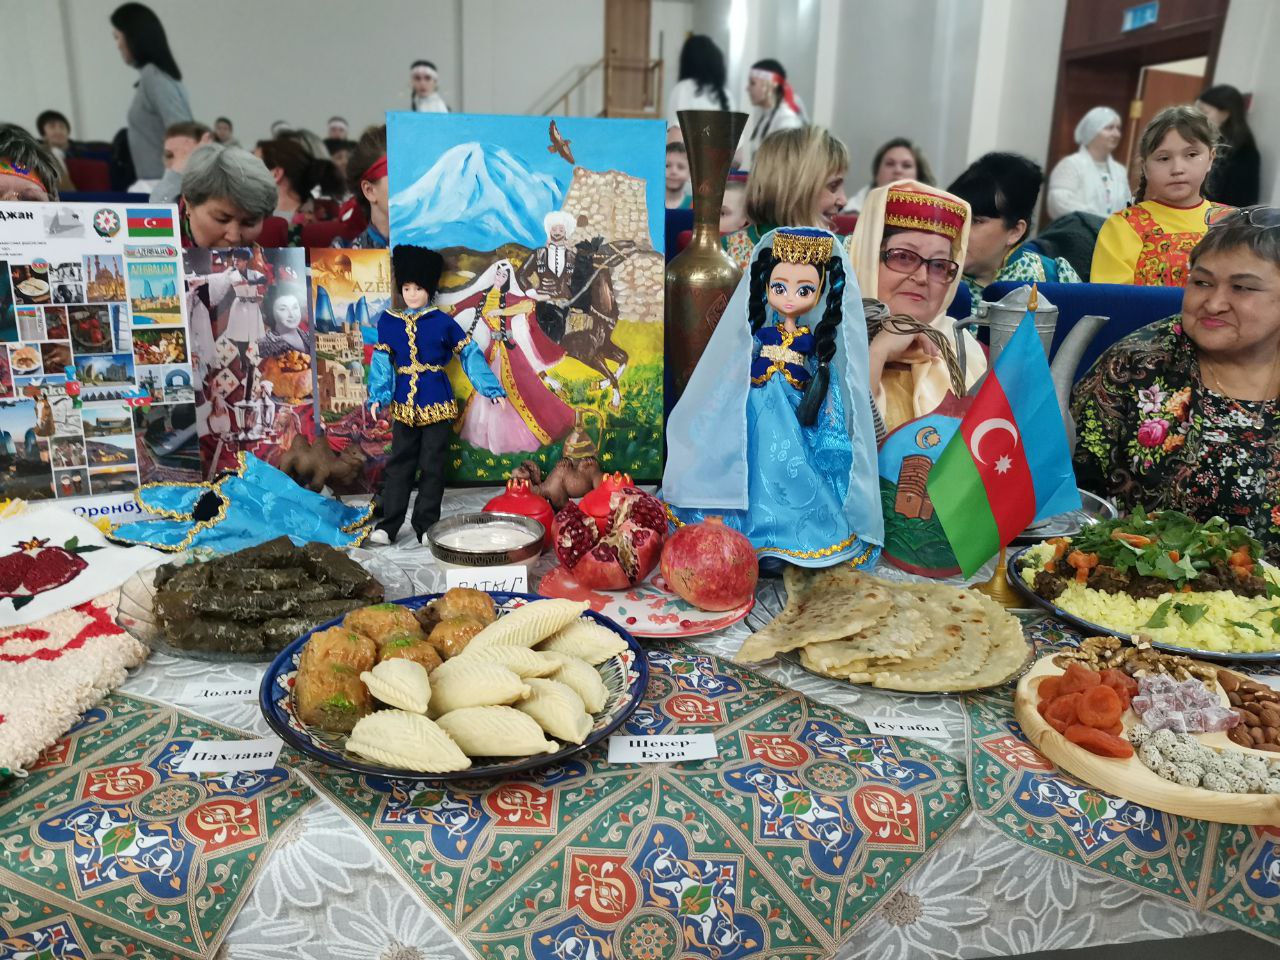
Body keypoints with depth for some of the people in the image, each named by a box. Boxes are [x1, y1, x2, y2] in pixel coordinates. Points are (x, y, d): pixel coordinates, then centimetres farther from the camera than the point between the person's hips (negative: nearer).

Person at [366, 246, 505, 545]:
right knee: (399, 464, 6)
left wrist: (492, 389, -2)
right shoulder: (388, 321, 5)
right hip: (404, 405, 2)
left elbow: (469, 353, 1)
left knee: (432, 465, 5)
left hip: (437, 403, -2)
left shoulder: (442, 321, -1)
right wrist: (378, 396, -9)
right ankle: (387, 525, 13)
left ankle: (426, 525, 15)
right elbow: (382, 361, 3)